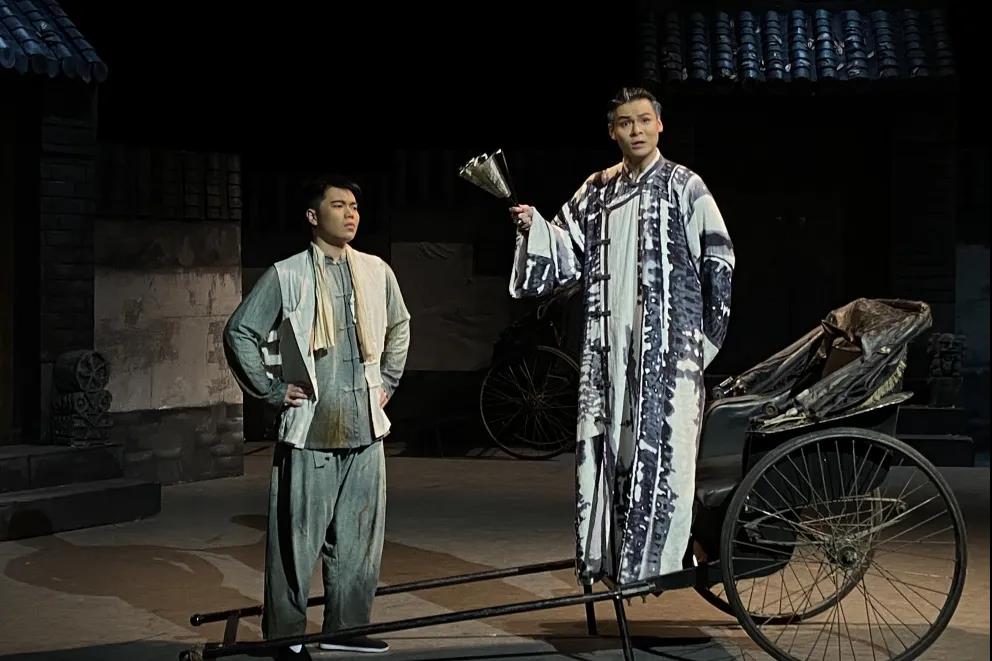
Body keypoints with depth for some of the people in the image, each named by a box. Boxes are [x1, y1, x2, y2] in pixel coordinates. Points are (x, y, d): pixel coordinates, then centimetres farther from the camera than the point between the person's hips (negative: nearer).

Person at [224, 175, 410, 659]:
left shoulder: (376, 272, 9)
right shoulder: (286, 277, -5)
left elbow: (399, 327, 26)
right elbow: (239, 332, 0)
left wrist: (388, 380, 19)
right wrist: (270, 390, -3)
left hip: (365, 428, 5)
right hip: (310, 429, -4)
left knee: (360, 537, 9)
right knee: (297, 537, -2)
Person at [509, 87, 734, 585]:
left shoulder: (683, 187, 0)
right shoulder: (597, 192, 14)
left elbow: (718, 260, -1)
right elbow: (567, 253, 15)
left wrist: (706, 334, -2)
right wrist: (533, 227, -3)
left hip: (669, 342, -5)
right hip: (609, 343, 5)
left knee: (661, 446, -7)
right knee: (602, 444, 4)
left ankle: (653, 561, -3)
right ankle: (603, 557, 11)